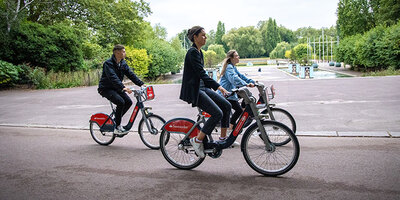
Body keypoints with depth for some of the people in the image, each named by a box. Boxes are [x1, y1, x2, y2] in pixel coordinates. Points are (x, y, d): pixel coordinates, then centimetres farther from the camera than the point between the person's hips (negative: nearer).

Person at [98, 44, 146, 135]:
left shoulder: (123, 63, 3)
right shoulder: (108, 63, -21)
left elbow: (131, 74, -1)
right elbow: (113, 78, -35)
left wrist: (141, 84, -14)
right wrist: (123, 87, -49)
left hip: (116, 88, 8)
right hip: (106, 89, -8)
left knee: (128, 102, -8)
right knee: (121, 102, -26)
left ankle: (116, 119, 13)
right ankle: (117, 127, -15)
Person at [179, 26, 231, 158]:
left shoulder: (199, 52, 16)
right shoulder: (192, 52, -15)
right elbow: (201, 73, -23)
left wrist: (215, 87, 21)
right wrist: (218, 87, -27)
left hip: (202, 87, 9)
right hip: (193, 90, -9)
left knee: (226, 106, 1)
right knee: (217, 113, -18)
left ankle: (223, 138, 10)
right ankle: (197, 140, -5)